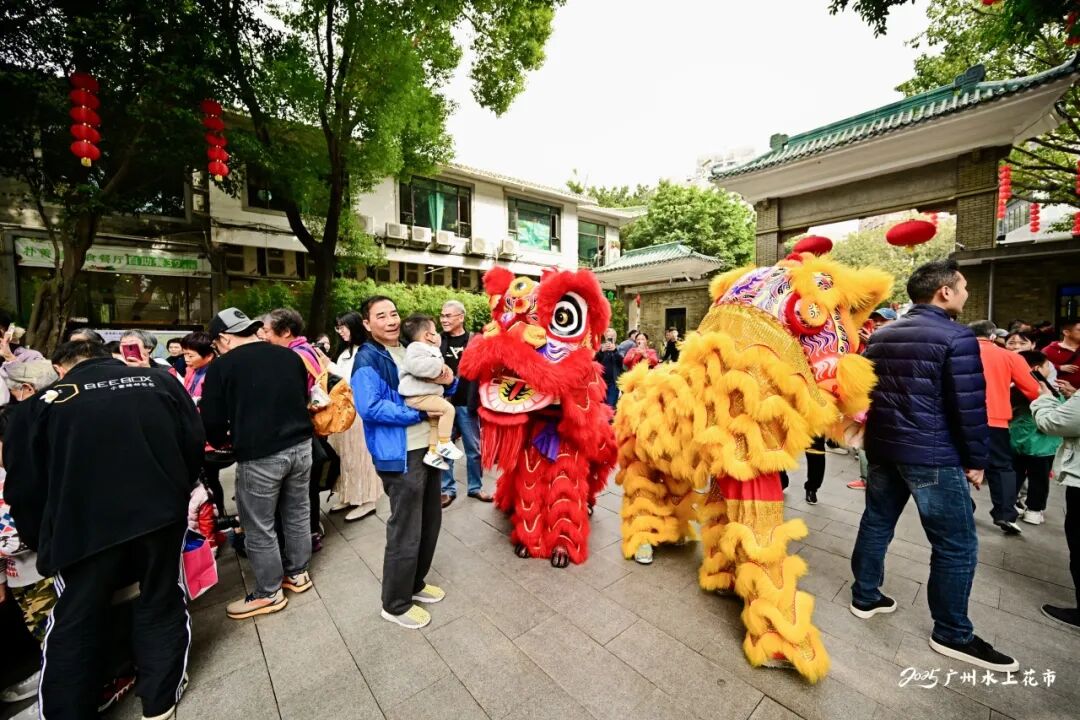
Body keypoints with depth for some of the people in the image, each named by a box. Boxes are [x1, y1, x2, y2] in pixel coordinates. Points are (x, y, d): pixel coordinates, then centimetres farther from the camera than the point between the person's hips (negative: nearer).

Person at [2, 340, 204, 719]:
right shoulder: (161, 381, 6)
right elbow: (194, 442, 3)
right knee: (162, 605, 19)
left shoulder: (43, 401, 5)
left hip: (83, 526, -1)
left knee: (74, 626, 19)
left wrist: (38, 540, 22)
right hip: (161, 512, 1)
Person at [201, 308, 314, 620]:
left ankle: (269, 593, 26)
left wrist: (222, 441, 18)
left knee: (259, 527, 11)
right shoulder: (290, 356, 7)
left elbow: (211, 420, -3)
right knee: (297, 513, 20)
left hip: (259, 455, -5)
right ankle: (297, 573, 37)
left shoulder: (222, 365, -7)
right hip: (300, 445, 6)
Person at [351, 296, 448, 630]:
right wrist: (420, 413, -21)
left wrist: (447, 381, -4)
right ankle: (395, 604, 25)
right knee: (405, 532, 3)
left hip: (428, 447, 8)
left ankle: (415, 582, 40)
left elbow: (433, 388, 19)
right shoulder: (368, 359, -12)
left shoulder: (410, 351, 12)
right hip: (400, 455, -8)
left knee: (430, 522, 19)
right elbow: (369, 407, -24)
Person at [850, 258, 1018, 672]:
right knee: (956, 545, 7)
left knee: (876, 523, 17)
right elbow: (970, 406, -13)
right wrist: (977, 460, -2)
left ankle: (865, 597, 30)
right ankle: (952, 635, 20)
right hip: (933, 455, -7)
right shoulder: (956, 337, -12)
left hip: (882, 447, 7)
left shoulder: (880, 336, 9)